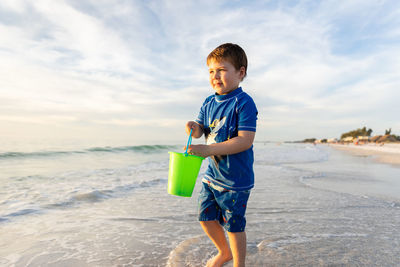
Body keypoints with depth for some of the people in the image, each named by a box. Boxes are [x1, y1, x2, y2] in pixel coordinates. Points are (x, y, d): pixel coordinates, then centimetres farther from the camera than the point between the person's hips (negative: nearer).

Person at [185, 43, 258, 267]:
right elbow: (201, 130, 11)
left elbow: (245, 140, -25)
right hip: (212, 174, 7)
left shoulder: (244, 102, -18)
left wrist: (208, 150, -30)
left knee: (234, 225, 9)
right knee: (206, 217, 18)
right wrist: (194, 128, -14)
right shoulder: (209, 103, 5)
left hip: (236, 179, -7)